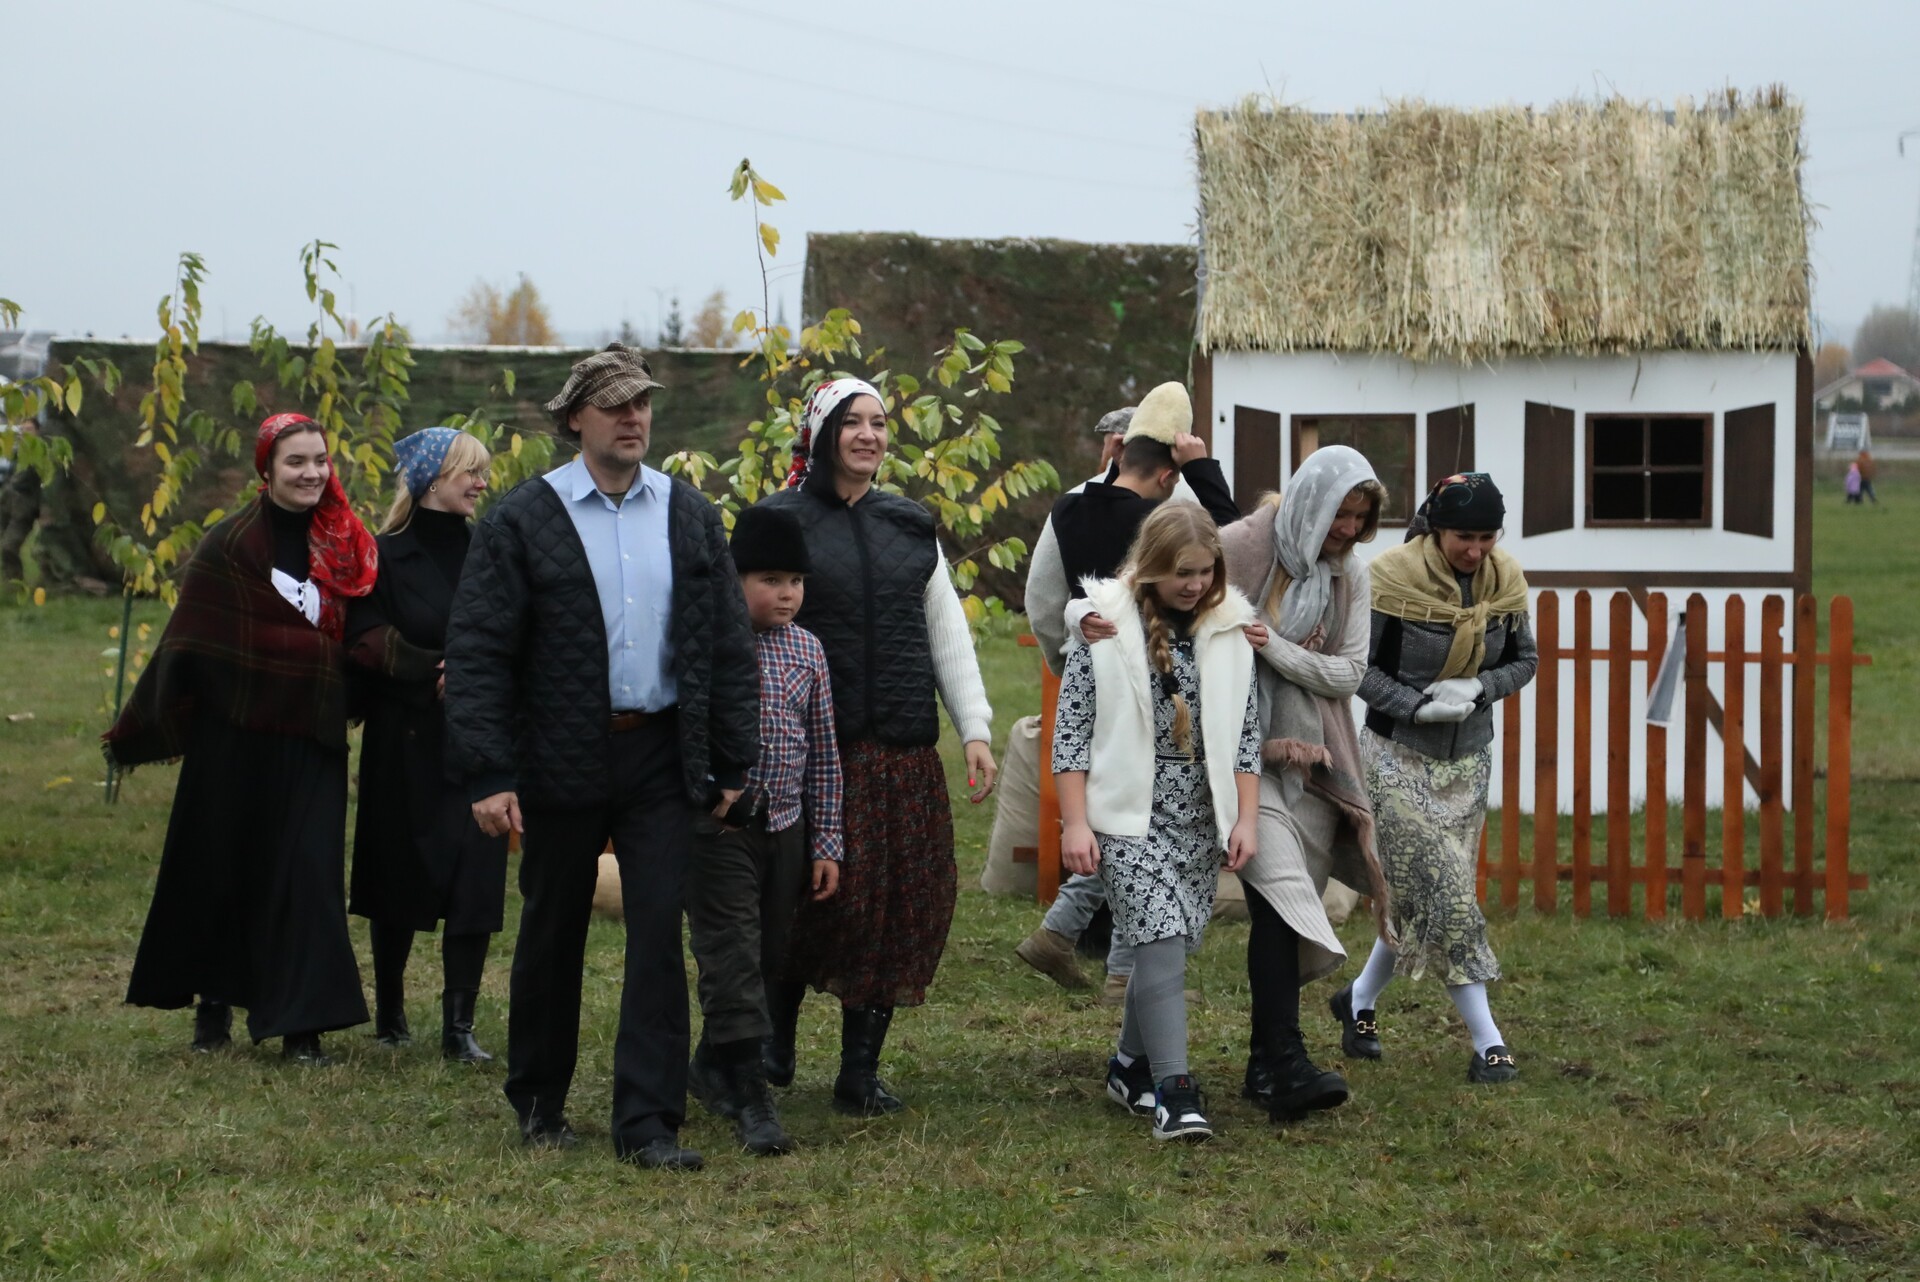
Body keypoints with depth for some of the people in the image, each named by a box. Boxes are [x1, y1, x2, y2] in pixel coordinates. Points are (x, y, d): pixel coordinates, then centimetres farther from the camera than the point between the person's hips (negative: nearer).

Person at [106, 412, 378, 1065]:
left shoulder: (344, 546, 4)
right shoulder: (229, 546, -7)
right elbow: (190, 644, -5)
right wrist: (145, 728, -4)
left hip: (311, 739, 2)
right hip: (236, 734, -2)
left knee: (307, 870, -3)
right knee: (221, 865, 8)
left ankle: (299, 1022, 0)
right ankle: (215, 1001, 25)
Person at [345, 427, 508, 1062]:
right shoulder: (387, 556, -1)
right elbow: (368, 644, -9)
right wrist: (440, 671, -20)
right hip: (405, 742, -2)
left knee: (474, 884, -6)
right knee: (400, 878, 7)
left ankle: (458, 1025, -4)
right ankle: (389, 1010, 22)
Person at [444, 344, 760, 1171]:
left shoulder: (690, 517, 7)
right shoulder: (521, 522, -3)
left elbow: (730, 645, 11)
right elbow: (476, 654, -6)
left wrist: (733, 762, 5)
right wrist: (487, 775, -13)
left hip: (660, 757, 2)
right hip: (560, 761, -2)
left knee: (659, 934, -5)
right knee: (552, 938, 10)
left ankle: (647, 1121, -3)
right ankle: (538, 1103, 28)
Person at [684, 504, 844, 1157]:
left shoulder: (807, 650, 6)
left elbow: (822, 752, 10)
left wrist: (826, 843, 9)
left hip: (785, 827, 5)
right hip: (717, 827, -5)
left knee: (767, 956, 13)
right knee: (732, 957, -7)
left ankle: (713, 1062, 32)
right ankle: (751, 1098, -7)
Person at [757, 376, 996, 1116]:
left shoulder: (911, 527, 15)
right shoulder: (781, 522, 1)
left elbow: (948, 632, 17)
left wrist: (976, 730, 10)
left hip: (903, 749, 4)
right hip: (815, 744, -4)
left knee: (906, 904, 1)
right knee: (820, 898, -6)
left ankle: (861, 1069, 9)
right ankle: (775, 1039, 17)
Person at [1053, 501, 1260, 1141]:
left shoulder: (1228, 633, 8)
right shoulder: (1107, 627, -4)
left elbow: (1245, 734, 12)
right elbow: (1071, 729, -4)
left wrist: (1246, 819, 4)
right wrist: (1075, 823, -9)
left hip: (1201, 816, 4)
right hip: (1129, 812, -4)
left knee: (1167, 943, 8)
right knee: (1160, 938, -15)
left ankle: (1131, 1065, 26)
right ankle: (1173, 1089, -18)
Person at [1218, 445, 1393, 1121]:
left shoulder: (1349, 572, 6)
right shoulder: (1242, 547, -10)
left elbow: (1349, 672, 1)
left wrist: (1273, 647, -12)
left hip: (1312, 755, 6)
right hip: (1247, 748, -5)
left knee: (1294, 908, 4)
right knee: (1278, 894, -19)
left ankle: (1264, 1064, 12)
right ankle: (1287, 1068, -25)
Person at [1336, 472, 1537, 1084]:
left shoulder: (1504, 580, -3)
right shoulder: (1393, 577, -17)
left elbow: (1524, 660, 7)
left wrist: (1478, 688, -13)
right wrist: (1418, 706, -22)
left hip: (1467, 758, 5)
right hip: (1398, 756, -5)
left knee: (1419, 897, 9)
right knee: (1443, 893, -11)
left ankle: (1359, 1001, 32)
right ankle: (1487, 1041, -9)